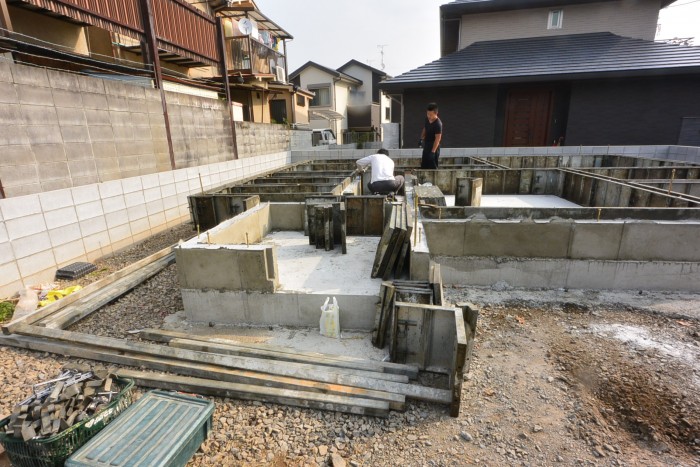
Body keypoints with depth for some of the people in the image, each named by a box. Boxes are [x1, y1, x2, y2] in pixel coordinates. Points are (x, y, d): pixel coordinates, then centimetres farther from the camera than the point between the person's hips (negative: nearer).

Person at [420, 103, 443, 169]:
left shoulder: (438, 124, -23)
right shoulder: (427, 119, 0)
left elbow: (437, 139, -24)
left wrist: (433, 151, -27)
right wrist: (422, 138, 14)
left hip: (433, 146, -8)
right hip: (426, 145, 8)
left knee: (432, 167, -5)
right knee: (424, 166, 17)